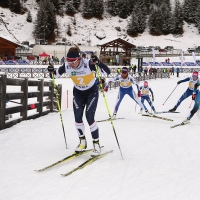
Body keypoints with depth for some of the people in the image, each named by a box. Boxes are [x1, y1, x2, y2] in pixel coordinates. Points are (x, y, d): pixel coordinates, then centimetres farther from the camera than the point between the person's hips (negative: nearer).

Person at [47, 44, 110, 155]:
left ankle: (96, 143, 4)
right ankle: (82, 141, 18)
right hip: (78, 92, 4)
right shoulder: (66, 66, -20)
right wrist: (52, 71, -27)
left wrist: (98, 63, -52)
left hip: (92, 91, -4)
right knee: (77, 117, -3)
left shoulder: (88, 64, -32)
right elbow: (55, 75, -4)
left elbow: (107, 72, -36)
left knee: (89, 117, -13)